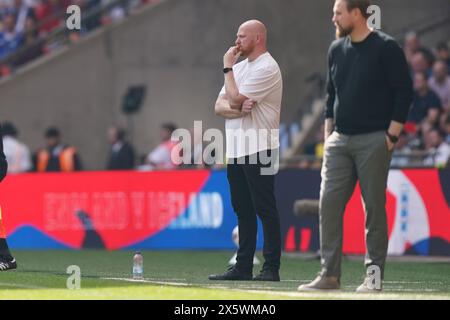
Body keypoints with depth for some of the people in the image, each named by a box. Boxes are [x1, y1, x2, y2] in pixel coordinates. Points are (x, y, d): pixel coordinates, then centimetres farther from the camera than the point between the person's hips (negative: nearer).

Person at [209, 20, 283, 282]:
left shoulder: (267, 68, -10)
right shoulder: (240, 68, 19)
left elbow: (235, 99, -16)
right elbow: (220, 105, 11)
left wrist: (227, 68, -5)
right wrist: (238, 109, -11)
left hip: (259, 151, -9)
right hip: (235, 151, 9)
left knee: (265, 209, -9)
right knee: (243, 210, 11)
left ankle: (271, 268, -9)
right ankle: (243, 267, 15)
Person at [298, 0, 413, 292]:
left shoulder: (386, 48, -6)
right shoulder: (337, 49, 13)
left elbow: (404, 91, -8)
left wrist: (392, 135, -12)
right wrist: (328, 132, 14)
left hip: (373, 140, -6)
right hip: (339, 141, 6)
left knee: (374, 206, -3)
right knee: (329, 203, -2)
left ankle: (375, 274, 4)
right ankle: (330, 274, 1)